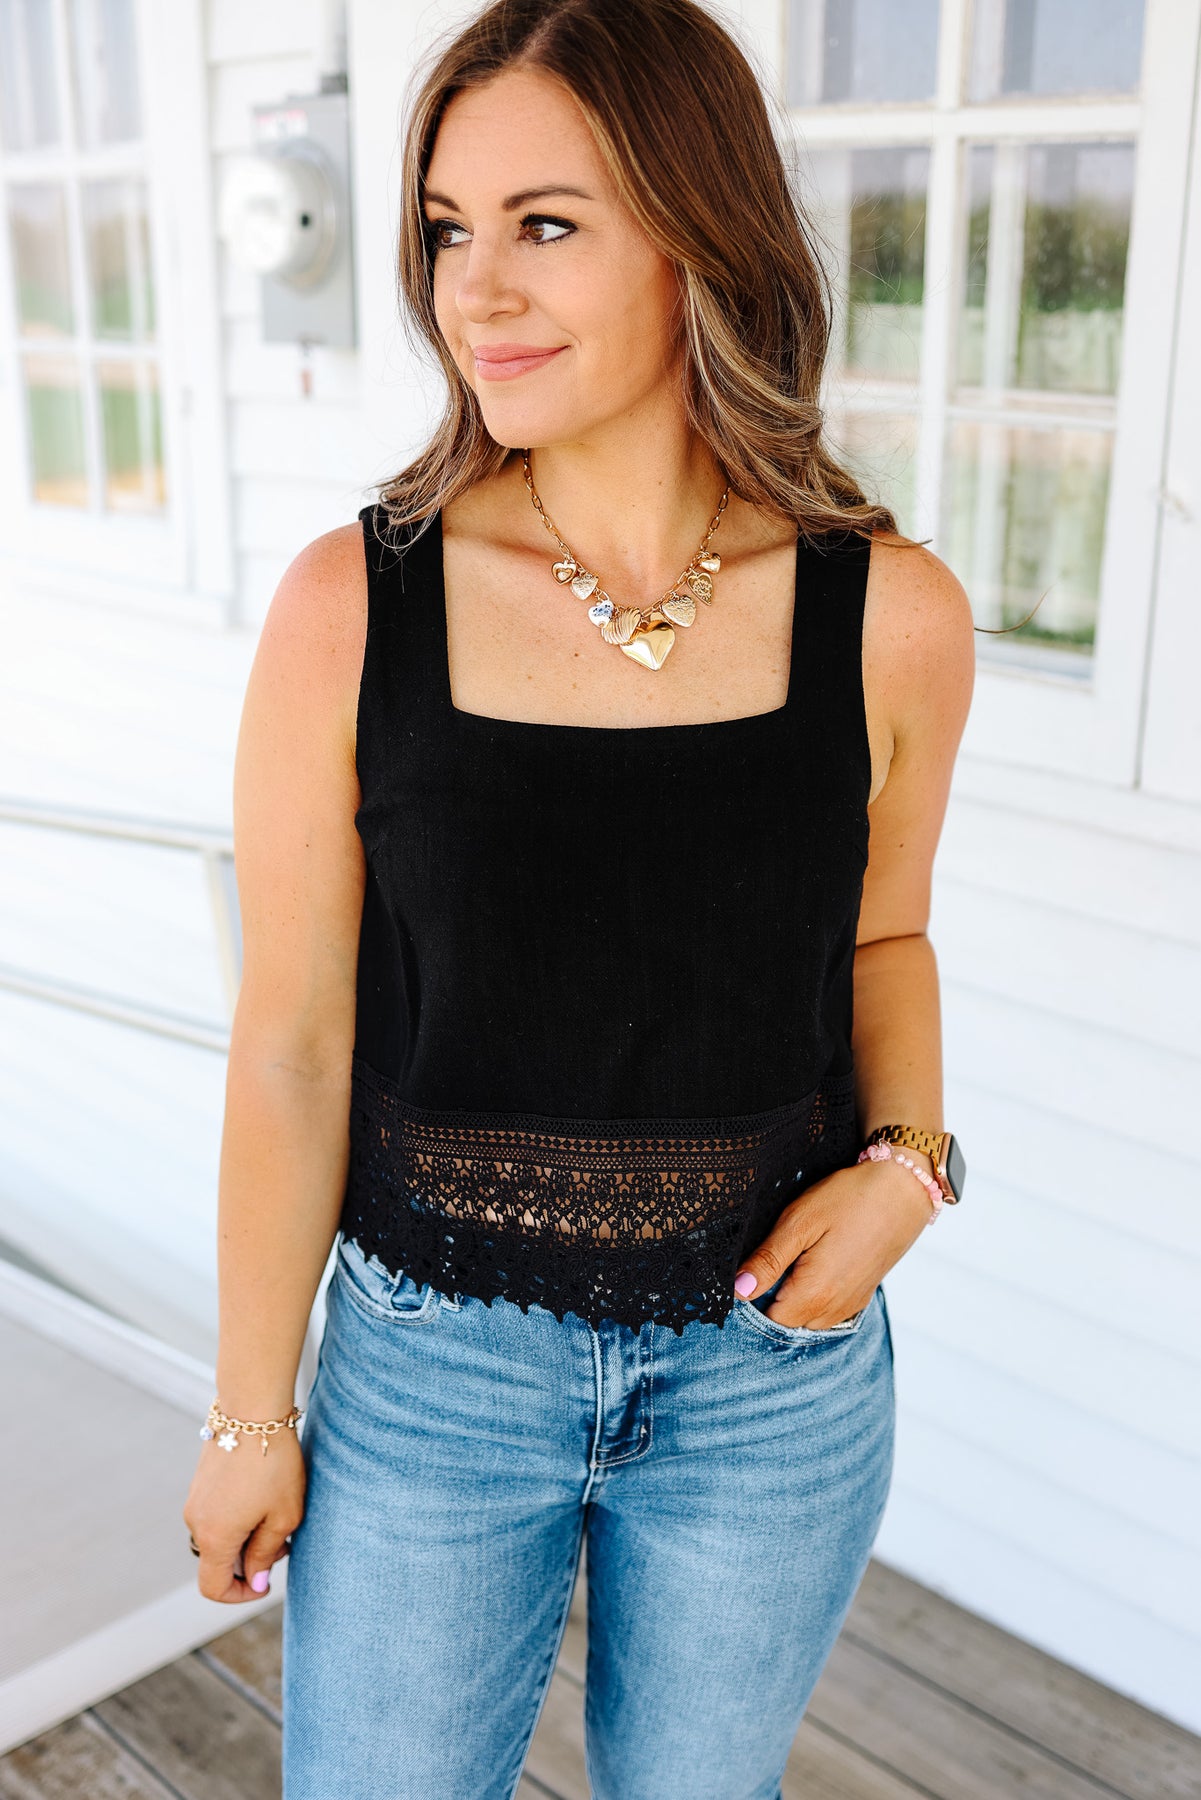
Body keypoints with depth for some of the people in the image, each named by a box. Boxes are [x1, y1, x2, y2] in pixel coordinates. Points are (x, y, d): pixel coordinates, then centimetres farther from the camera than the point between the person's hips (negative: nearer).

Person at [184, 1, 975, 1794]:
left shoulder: (892, 617, -11)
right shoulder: (350, 609, -15)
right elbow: (294, 1043, -8)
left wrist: (905, 1161, -11)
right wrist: (250, 1415, -1)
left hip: (773, 1365, 2)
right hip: (432, 1360, -1)